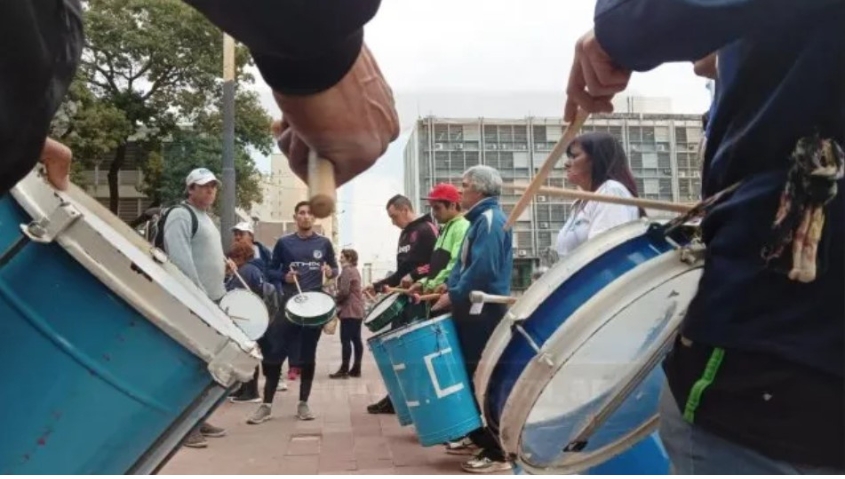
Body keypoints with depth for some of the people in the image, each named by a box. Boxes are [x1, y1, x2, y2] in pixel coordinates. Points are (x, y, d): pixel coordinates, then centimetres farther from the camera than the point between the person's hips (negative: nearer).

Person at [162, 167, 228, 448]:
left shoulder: (207, 219, 21)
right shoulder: (180, 216, -9)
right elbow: (180, 260, -20)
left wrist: (222, 278, 15)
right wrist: (199, 296, -24)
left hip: (212, 301, 10)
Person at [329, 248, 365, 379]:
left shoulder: (346, 270, -11)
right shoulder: (354, 270, 19)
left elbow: (344, 291, -19)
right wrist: (338, 300, 14)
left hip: (349, 310, -10)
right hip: (358, 310, 10)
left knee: (345, 340, -8)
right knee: (356, 339, 8)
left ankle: (344, 370, -8)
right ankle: (356, 369, 10)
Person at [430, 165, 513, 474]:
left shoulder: (491, 220, -14)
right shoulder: (480, 220, 17)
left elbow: (483, 269, -24)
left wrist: (452, 297, -16)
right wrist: (449, 286, 8)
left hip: (485, 312, -10)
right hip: (476, 311, 10)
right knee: (473, 378, 15)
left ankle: (498, 453, 1)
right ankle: (481, 439, 26)